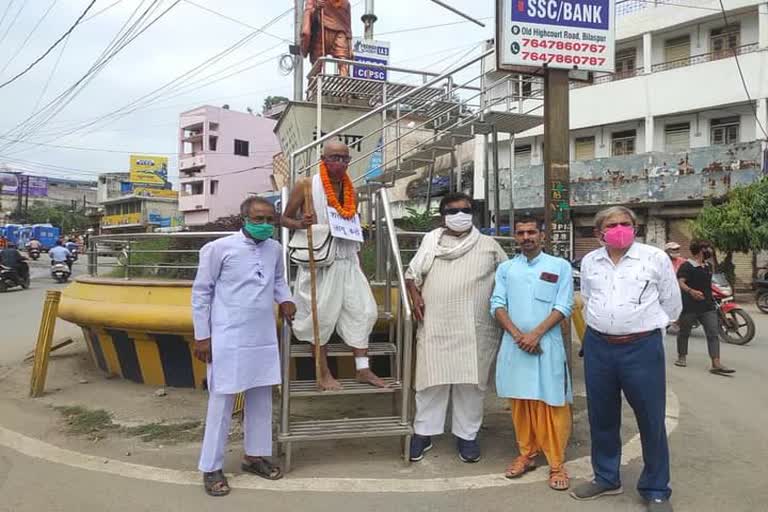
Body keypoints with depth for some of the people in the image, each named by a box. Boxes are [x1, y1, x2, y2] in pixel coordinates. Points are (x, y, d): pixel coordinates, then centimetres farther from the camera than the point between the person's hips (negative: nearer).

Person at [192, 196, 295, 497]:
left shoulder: (275, 249, 5)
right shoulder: (219, 248, -10)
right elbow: (201, 292, -5)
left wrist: (285, 298, 2)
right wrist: (201, 336, -6)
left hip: (264, 338, 6)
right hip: (228, 339, -5)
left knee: (261, 399, 15)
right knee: (222, 402, 3)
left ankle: (255, 455, 32)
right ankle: (211, 468, 17)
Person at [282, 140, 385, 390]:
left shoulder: (350, 190, 10)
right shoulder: (306, 186, -5)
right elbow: (285, 219, 2)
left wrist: (358, 260, 11)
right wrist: (301, 224, -21)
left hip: (348, 261, 5)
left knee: (362, 310, 2)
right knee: (322, 315, 1)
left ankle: (362, 369, 13)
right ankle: (324, 374, 15)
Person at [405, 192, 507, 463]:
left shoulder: (488, 244, 8)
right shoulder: (431, 240, 10)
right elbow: (412, 273, 14)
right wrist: (415, 296, -3)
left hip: (474, 328, 0)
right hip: (435, 325, 1)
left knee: (470, 382, 6)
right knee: (431, 379, 5)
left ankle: (467, 435, 20)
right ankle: (423, 432, 19)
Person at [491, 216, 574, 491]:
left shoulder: (560, 266, 3)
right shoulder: (505, 268, 10)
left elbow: (563, 307, -4)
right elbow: (497, 305, 4)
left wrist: (536, 334, -13)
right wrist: (517, 334, -10)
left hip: (547, 344, -3)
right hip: (514, 344, 3)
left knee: (551, 404, -1)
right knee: (520, 402, 9)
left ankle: (556, 464, 10)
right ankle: (526, 454, 22)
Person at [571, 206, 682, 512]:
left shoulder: (656, 258, -3)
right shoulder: (589, 262, 7)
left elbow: (672, 304, 7)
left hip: (642, 347, -3)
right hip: (597, 346, 4)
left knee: (651, 420, 4)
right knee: (601, 417, 14)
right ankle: (606, 478, 32)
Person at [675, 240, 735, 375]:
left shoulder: (708, 266, 14)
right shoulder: (687, 266, -11)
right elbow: (680, 282, -24)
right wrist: (691, 291, -41)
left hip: (708, 306, 7)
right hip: (689, 307, -6)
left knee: (713, 333, -5)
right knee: (684, 332, 9)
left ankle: (716, 364, -9)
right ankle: (681, 357, 27)